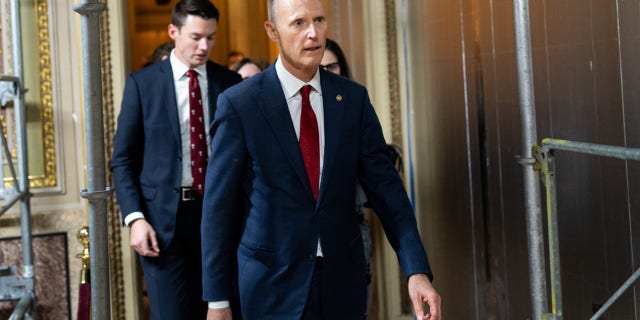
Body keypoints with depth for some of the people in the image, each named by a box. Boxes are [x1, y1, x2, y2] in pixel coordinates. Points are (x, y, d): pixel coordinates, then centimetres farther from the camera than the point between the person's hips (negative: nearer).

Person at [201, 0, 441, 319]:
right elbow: (218, 203, -6)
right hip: (273, 283, -3)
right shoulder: (238, 104, -9)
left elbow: (384, 184, -1)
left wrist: (417, 269, -11)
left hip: (343, 280, 3)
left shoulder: (353, 98, 1)